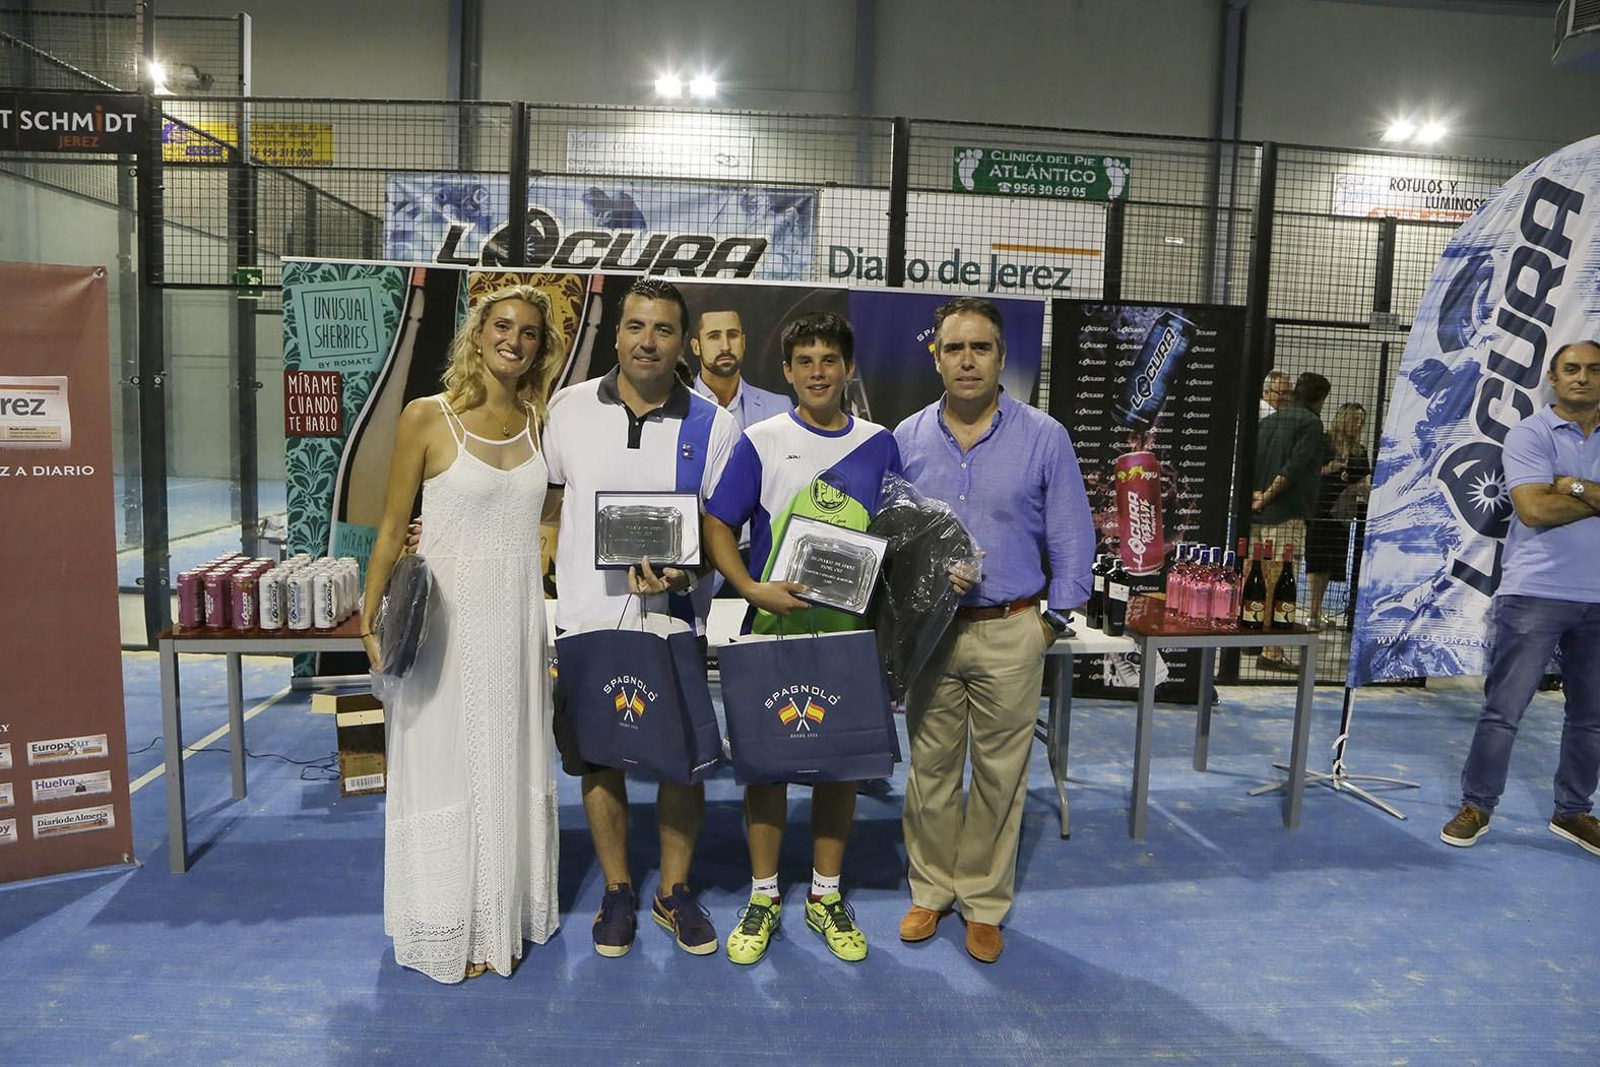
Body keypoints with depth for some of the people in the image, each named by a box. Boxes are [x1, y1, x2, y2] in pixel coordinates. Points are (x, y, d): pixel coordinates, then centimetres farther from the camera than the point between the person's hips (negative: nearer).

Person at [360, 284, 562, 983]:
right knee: (444, 765, 6)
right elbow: (392, 526, -4)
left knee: (510, 765, 14)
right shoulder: (427, 418, -7)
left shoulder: (541, 422, 6)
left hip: (518, 619, 4)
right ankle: (448, 929, 23)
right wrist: (371, 616, -8)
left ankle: (504, 918, 31)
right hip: (446, 618, -4)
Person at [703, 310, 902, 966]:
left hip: (852, 633, 2)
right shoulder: (761, 442, 0)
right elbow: (716, 526, -2)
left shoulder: (879, 446, 6)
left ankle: (826, 896, 27)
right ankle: (763, 897, 23)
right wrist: (752, 589, -16)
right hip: (775, 627, -2)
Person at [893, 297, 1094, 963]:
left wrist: (1054, 618, -2)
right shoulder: (906, 439, 3)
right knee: (930, 768, 11)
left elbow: (1072, 538, 1)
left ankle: (984, 902, 25)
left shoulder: (1043, 438, -3)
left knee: (1000, 773, 8)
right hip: (928, 632, 2)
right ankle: (931, 890, 28)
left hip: (1010, 636, -1)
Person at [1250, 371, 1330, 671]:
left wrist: (1256, 494, -2)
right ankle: (1271, 652, -8)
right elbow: (1294, 467, -15)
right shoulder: (1311, 422, -3)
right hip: (1286, 514, -7)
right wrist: (1267, 496, -10)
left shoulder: (1267, 420, 17)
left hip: (1255, 513, 7)